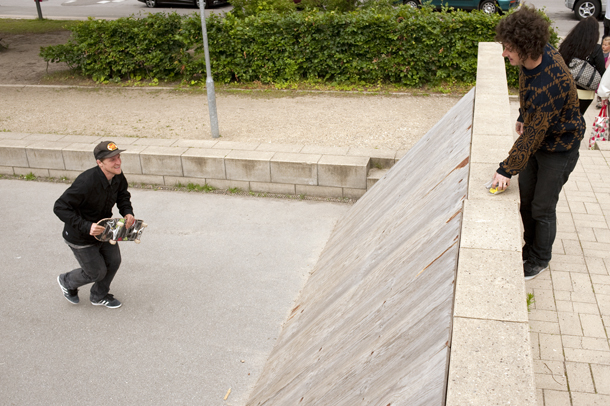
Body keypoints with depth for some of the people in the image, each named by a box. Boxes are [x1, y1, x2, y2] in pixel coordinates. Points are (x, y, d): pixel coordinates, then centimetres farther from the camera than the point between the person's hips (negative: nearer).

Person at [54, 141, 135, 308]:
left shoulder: (118, 177, -13)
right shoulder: (86, 183, -36)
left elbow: (122, 195, 9)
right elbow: (60, 208, -32)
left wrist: (127, 212, -12)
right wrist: (86, 227, -39)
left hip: (103, 228, 7)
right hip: (80, 237, -7)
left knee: (113, 261, 16)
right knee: (97, 272, 8)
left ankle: (99, 296, 44)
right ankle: (67, 282, 41)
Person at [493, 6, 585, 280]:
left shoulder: (550, 85, -39)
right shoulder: (541, 53, -13)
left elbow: (532, 135, -33)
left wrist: (506, 169, -27)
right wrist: (523, 116, 20)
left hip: (559, 148, -8)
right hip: (537, 137, 8)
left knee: (542, 208, 5)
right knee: (526, 198, 18)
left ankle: (540, 260, 28)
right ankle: (530, 247, 38)